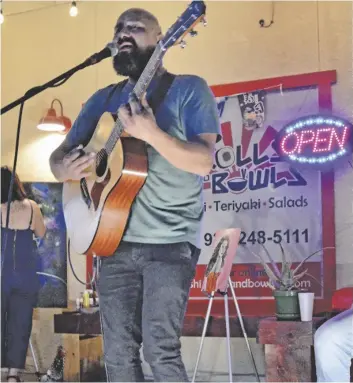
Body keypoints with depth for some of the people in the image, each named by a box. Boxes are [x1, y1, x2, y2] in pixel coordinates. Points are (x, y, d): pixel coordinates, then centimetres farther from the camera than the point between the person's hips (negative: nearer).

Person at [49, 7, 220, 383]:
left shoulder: (189, 88, -1)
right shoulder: (103, 99, 14)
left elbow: (204, 161, -12)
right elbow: (58, 156, 15)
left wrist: (150, 133, -27)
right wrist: (66, 168, -9)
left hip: (171, 242, -5)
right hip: (115, 239, 5)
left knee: (160, 349, -10)